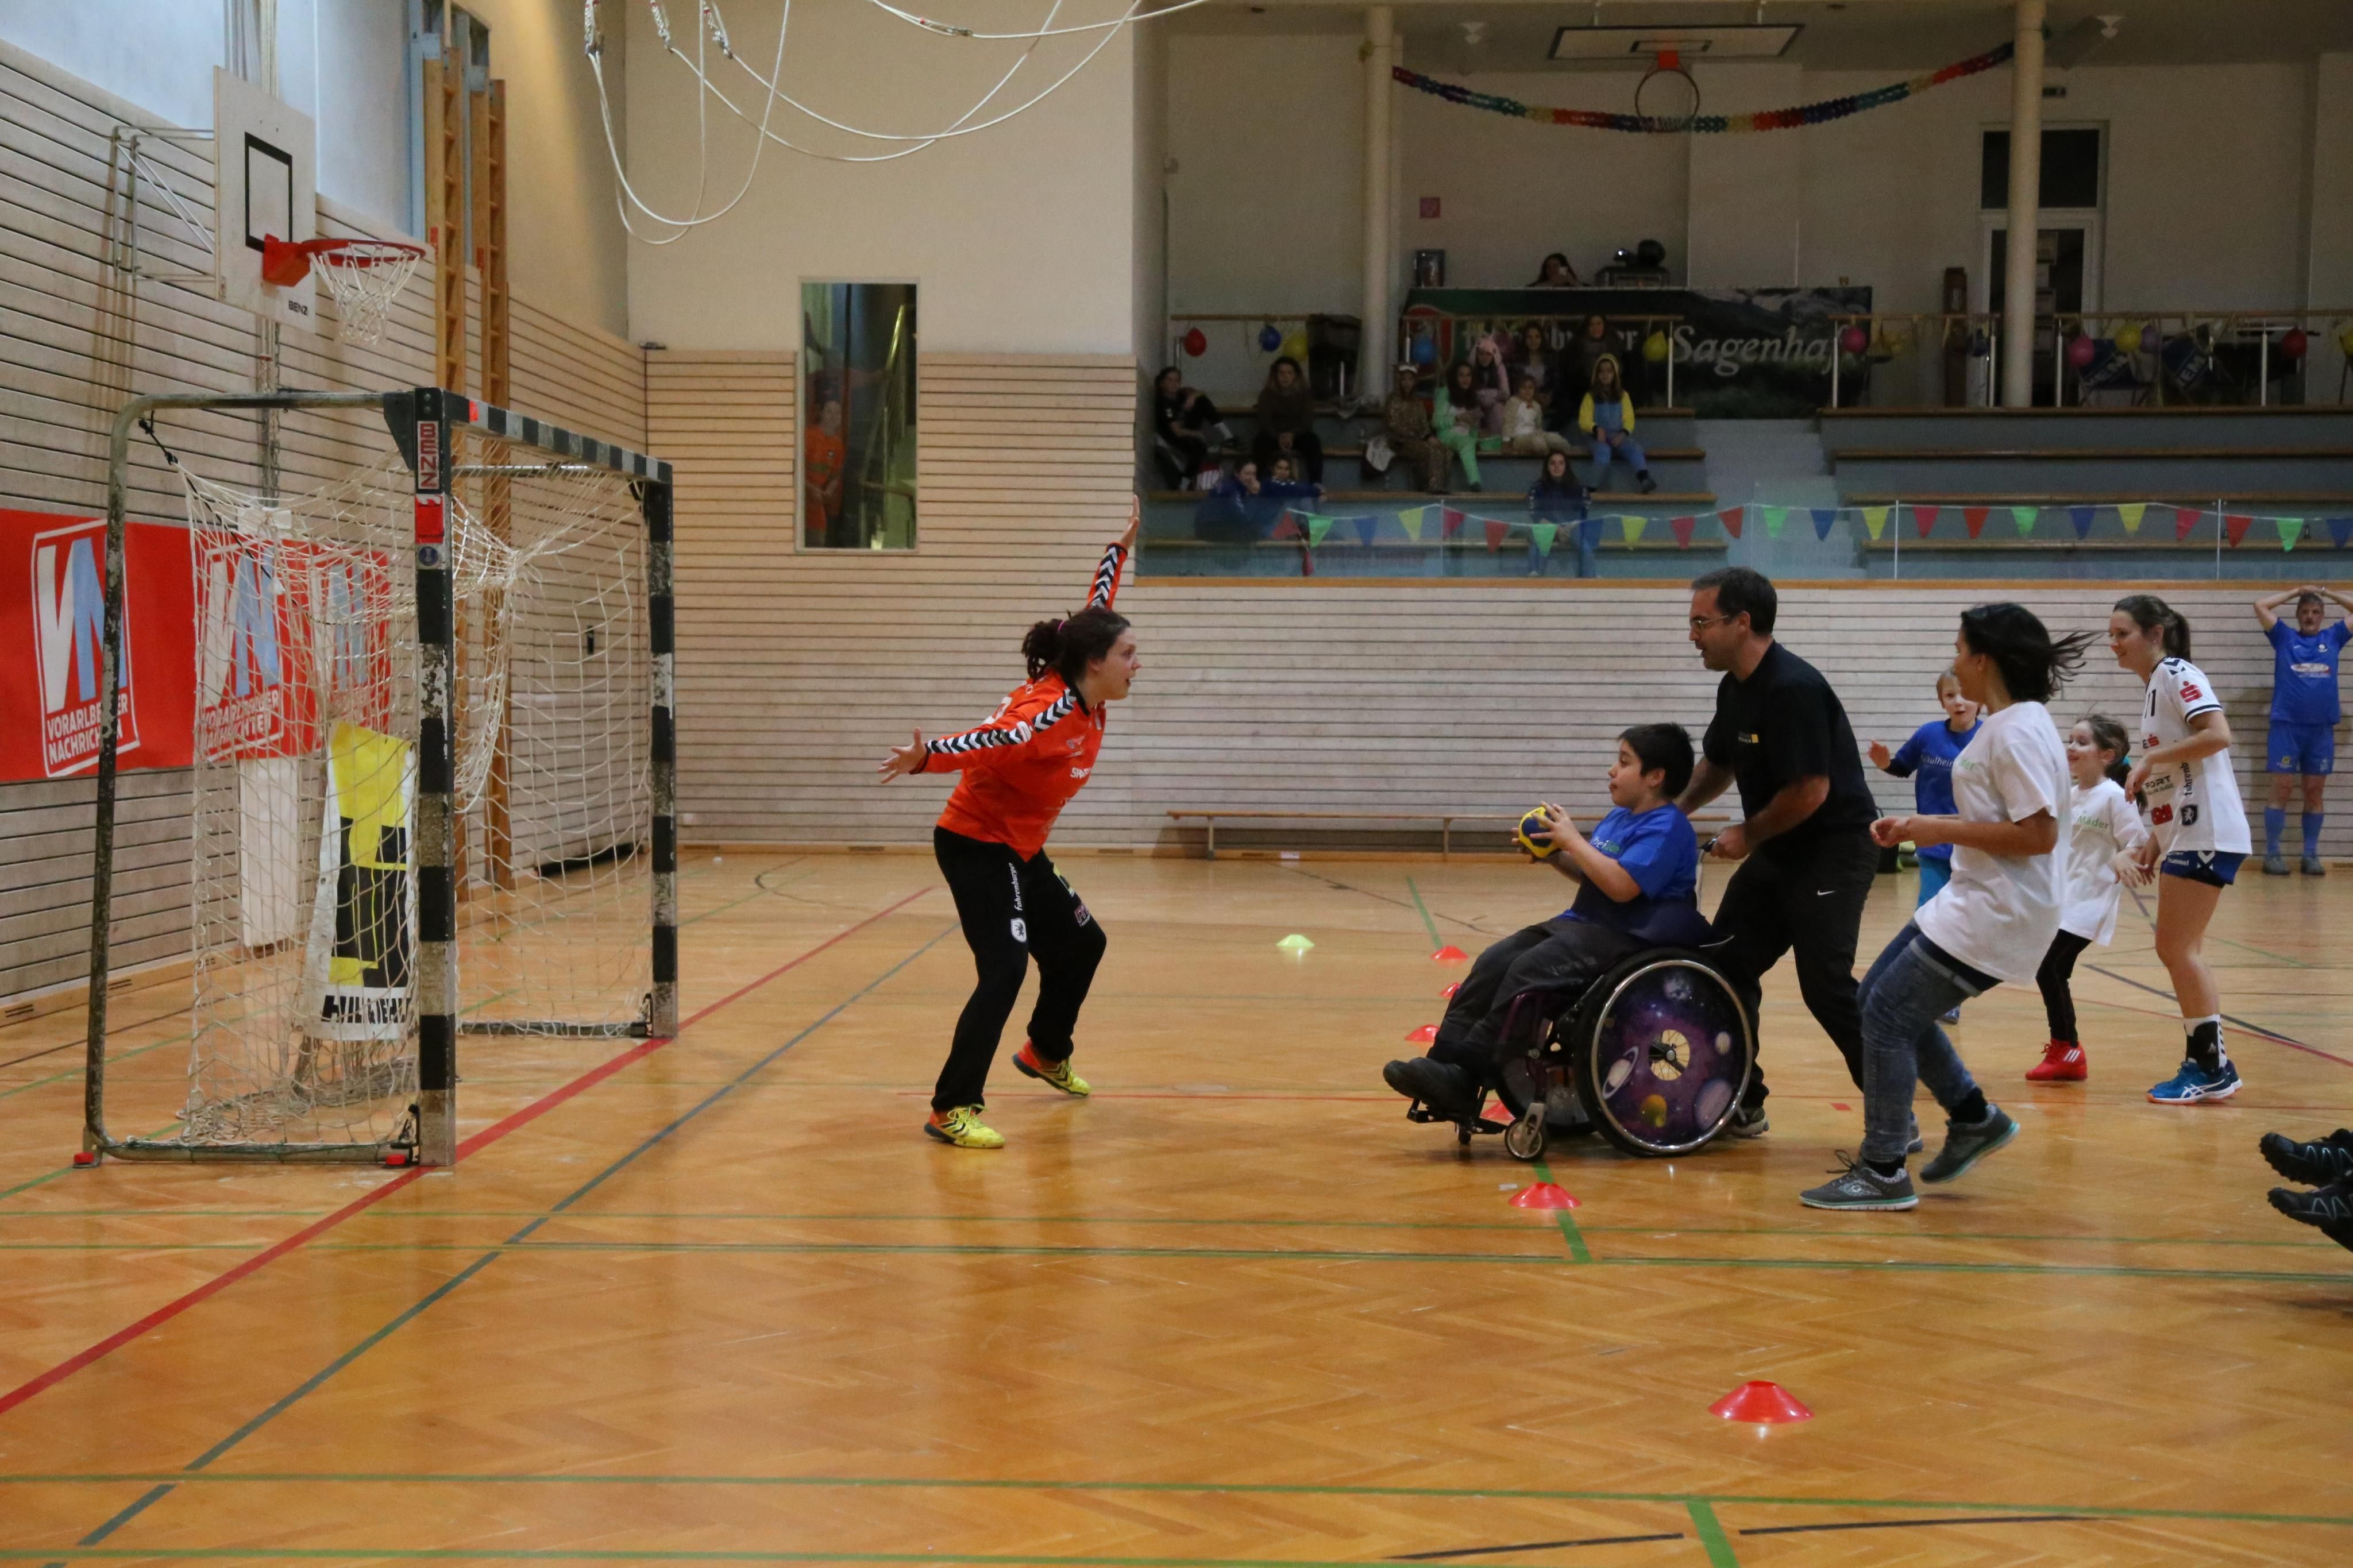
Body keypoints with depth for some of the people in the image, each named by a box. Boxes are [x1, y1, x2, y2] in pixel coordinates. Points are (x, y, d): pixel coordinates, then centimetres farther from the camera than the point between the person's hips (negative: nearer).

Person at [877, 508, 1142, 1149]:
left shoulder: (1087, 700, -2)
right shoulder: (1051, 711, -27)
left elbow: (1097, 607, 13)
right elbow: (987, 742, -42)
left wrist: (1122, 546, 22)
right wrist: (926, 758, -59)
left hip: (1021, 851, 10)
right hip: (977, 845, -10)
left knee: (1080, 944, 22)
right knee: (1005, 968, -21)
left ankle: (1047, 1053, 46)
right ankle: (951, 1111, -18)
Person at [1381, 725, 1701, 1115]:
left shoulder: (1667, 827, -13)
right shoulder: (1618, 818, 17)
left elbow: (1622, 886, -25)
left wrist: (1573, 840, -17)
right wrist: (1556, 858, 7)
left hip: (1627, 937, -10)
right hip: (1581, 923, 10)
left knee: (1528, 969, -27)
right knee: (1492, 964, -7)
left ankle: (1466, 1077, -26)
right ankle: (1441, 1063, -14)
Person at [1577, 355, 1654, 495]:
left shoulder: (1622, 395, 15)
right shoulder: (1591, 396, 9)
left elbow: (1629, 419, 6)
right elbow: (1584, 420, -1)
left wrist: (1623, 434, -16)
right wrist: (1597, 429, -22)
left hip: (1619, 436, 2)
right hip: (1598, 437, -2)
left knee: (1634, 447, -29)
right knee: (1603, 450, -36)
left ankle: (1644, 479, -51)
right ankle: (1594, 486, -48)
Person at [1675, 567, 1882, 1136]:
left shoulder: (1793, 689, -23)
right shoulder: (1735, 687, 7)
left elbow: (1810, 790, -26)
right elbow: (1717, 765, 22)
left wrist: (1749, 834, -13)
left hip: (1833, 851, -10)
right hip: (1779, 852, 10)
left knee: (1825, 985, -13)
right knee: (1725, 963, 9)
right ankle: (1743, 1103, 20)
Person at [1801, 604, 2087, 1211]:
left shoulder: (2018, 732, -18)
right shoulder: (2004, 725, 13)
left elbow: (2038, 835, -25)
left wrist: (1942, 829, -18)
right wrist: (1921, 828, 9)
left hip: (1998, 914, -10)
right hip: (1973, 901, 10)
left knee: (1888, 1016, -8)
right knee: (1882, 999, 14)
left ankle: (1883, 1173, 0)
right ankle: (1975, 1118, 21)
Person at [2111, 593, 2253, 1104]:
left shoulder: (2177, 674, -10)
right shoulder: (2157, 685, 17)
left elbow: (2217, 735, -25)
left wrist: (2149, 759, -19)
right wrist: (2156, 837, 16)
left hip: (2205, 836, -10)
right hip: (2185, 834, 10)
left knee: (2177, 949, -8)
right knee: (2180, 952, 11)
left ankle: (2214, 1066, -1)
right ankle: (2203, 1063, 17)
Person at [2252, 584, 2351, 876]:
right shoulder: (2284, 637, 7)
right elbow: (2261, 606, 0)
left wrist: (2327, 593, 12)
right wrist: (2296, 592, 8)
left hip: (2322, 729, 2)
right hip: (2286, 726, -2)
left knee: (2315, 793, 6)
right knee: (2282, 791, -4)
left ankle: (2311, 855, 11)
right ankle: (2272, 854, 0)